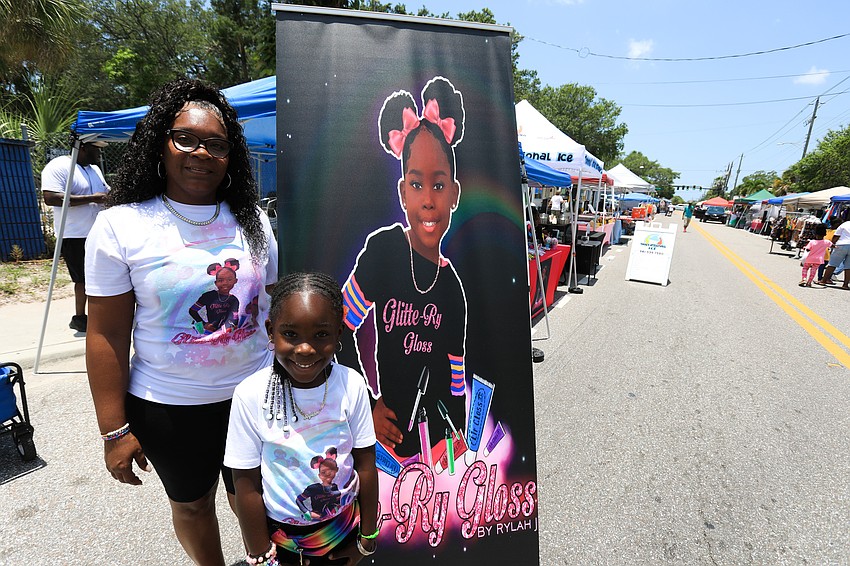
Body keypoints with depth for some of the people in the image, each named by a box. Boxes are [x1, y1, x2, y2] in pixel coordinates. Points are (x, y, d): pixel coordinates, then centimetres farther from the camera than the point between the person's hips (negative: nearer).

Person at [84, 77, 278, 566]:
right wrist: (114, 430, -6)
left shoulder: (255, 222, -1)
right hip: (166, 408, -1)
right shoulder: (121, 225, -9)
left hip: (254, 395, 2)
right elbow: (107, 335, -7)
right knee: (191, 504, 22)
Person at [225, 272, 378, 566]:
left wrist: (368, 537, 1)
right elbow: (247, 487, -14)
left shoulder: (352, 385, -20)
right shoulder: (250, 395, -24)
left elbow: (365, 465, -9)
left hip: (343, 524, 1)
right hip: (278, 530, -1)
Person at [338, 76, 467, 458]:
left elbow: (457, 390, 5)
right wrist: (369, 406, -4)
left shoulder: (453, 286, -3)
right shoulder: (382, 248, -13)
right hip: (387, 440, -2)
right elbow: (342, 331, -4)